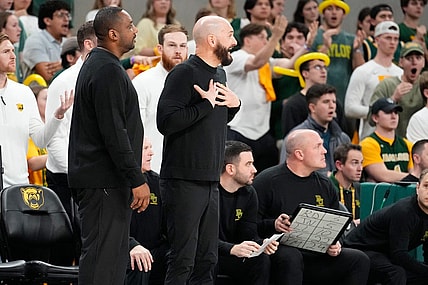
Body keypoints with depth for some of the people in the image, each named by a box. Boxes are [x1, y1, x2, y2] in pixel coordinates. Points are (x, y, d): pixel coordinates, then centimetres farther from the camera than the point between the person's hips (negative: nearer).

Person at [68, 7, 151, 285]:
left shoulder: (96, 64, 18)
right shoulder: (108, 71, -16)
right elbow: (114, 133, -22)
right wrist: (137, 179, -20)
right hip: (104, 180, -11)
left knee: (115, 254, 13)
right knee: (103, 256, -12)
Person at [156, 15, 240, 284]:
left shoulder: (219, 74, 15)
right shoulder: (184, 73, -12)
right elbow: (167, 122, -23)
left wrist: (234, 105, 9)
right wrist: (206, 103, -19)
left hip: (210, 180, 9)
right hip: (184, 180, -9)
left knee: (207, 261, 10)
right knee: (183, 261, -9)